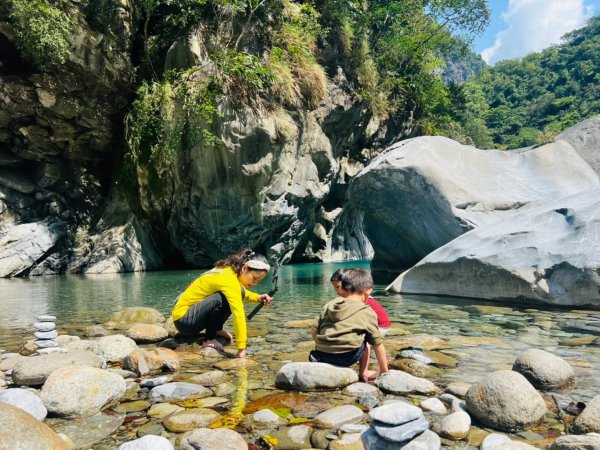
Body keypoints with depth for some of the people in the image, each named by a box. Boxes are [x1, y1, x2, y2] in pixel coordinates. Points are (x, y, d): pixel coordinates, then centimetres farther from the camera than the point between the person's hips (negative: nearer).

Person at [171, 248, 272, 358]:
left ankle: (216, 329, 10)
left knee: (235, 295, 3)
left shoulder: (230, 271, 0)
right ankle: (209, 339, -12)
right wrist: (241, 349, -33)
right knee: (222, 299, -30)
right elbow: (239, 314, -32)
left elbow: (239, 292, 21)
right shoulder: (228, 278, -26)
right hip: (183, 320, -9)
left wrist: (258, 297, 3)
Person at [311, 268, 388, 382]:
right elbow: (378, 343, 9)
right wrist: (384, 371, 20)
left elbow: (314, 329, 13)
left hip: (321, 354, 4)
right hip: (346, 357, -4)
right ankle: (363, 373, 20)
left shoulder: (329, 305, 16)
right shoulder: (367, 312, 6)